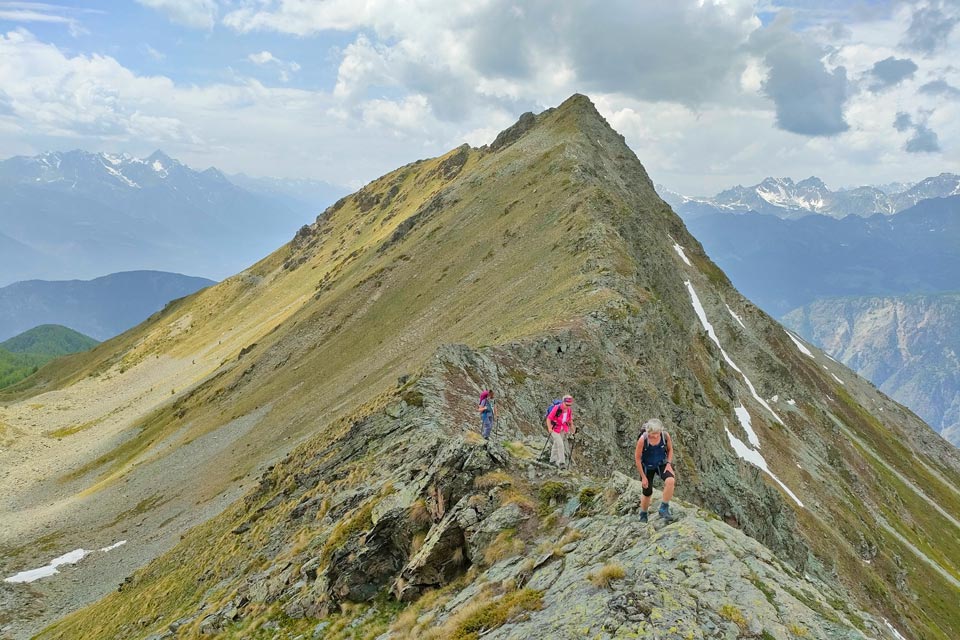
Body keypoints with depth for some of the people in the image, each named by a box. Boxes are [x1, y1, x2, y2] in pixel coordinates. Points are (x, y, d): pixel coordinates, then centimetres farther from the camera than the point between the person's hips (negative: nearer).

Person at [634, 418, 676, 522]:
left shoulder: (665, 436, -23)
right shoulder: (642, 440, -30)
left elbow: (670, 449, 0)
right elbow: (637, 458, -17)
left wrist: (669, 464, -13)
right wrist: (643, 477, -12)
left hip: (661, 464, 1)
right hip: (647, 467, -1)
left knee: (670, 481, -29)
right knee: (647, 493, 8)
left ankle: (664, 509, -14)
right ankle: (643, 516, 37)